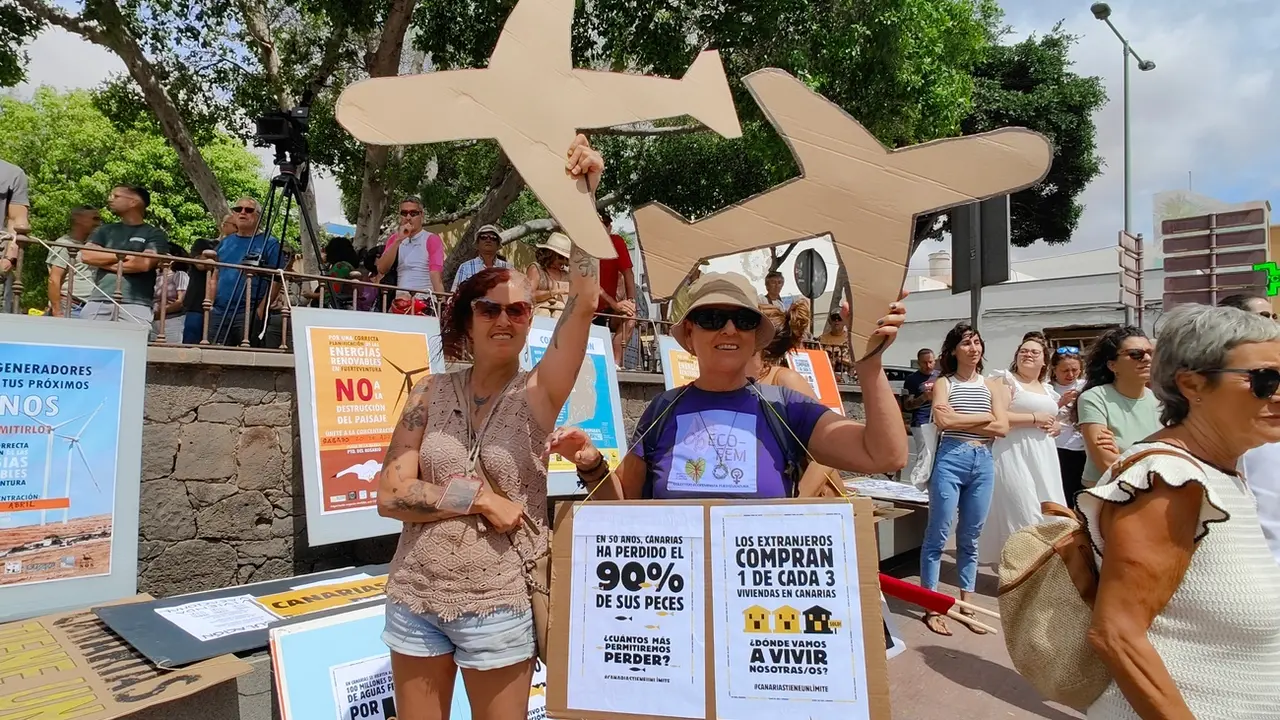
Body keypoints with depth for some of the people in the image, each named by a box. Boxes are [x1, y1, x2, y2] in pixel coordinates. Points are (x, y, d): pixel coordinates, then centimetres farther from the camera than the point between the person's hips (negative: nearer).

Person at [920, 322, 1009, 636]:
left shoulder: (992, 386, 14)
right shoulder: (943, 383, 4)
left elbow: (1003, 428, 1)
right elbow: (943, 421, -13)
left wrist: (960, 419, -6)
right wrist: (985, 417, -5)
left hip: (983, 463, 4)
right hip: (951, 460, -4)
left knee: (970, 538, 11)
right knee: (938, 536, -2)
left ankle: (965, 605, 22)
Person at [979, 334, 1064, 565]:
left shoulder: (1048, 390, 19)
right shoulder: (1007, 381, -2)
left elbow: (1054, 422, 30)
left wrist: (1055, 426, 7)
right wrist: (1034, 418, -12)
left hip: (1044, 457, 7)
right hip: (1015, 455, -7)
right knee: (1023, 514, -11)